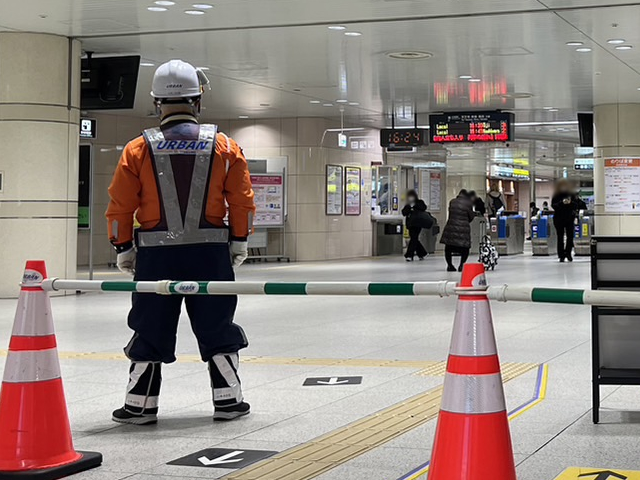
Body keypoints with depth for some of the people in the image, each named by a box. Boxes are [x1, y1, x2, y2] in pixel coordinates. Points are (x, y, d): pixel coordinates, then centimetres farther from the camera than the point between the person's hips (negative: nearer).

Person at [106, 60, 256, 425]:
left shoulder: (139, 150, -3)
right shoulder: (224, 147, 0)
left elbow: (120, 206, -1)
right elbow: (242, 202, 2)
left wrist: (124, 248, 11)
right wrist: (239, 242, 14)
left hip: (156, 255, 0)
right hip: (210, 252, 1)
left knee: (151, 329, 8)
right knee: (217, 328, 11)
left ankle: (140, 405, 13)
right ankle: (228, 400, 15)